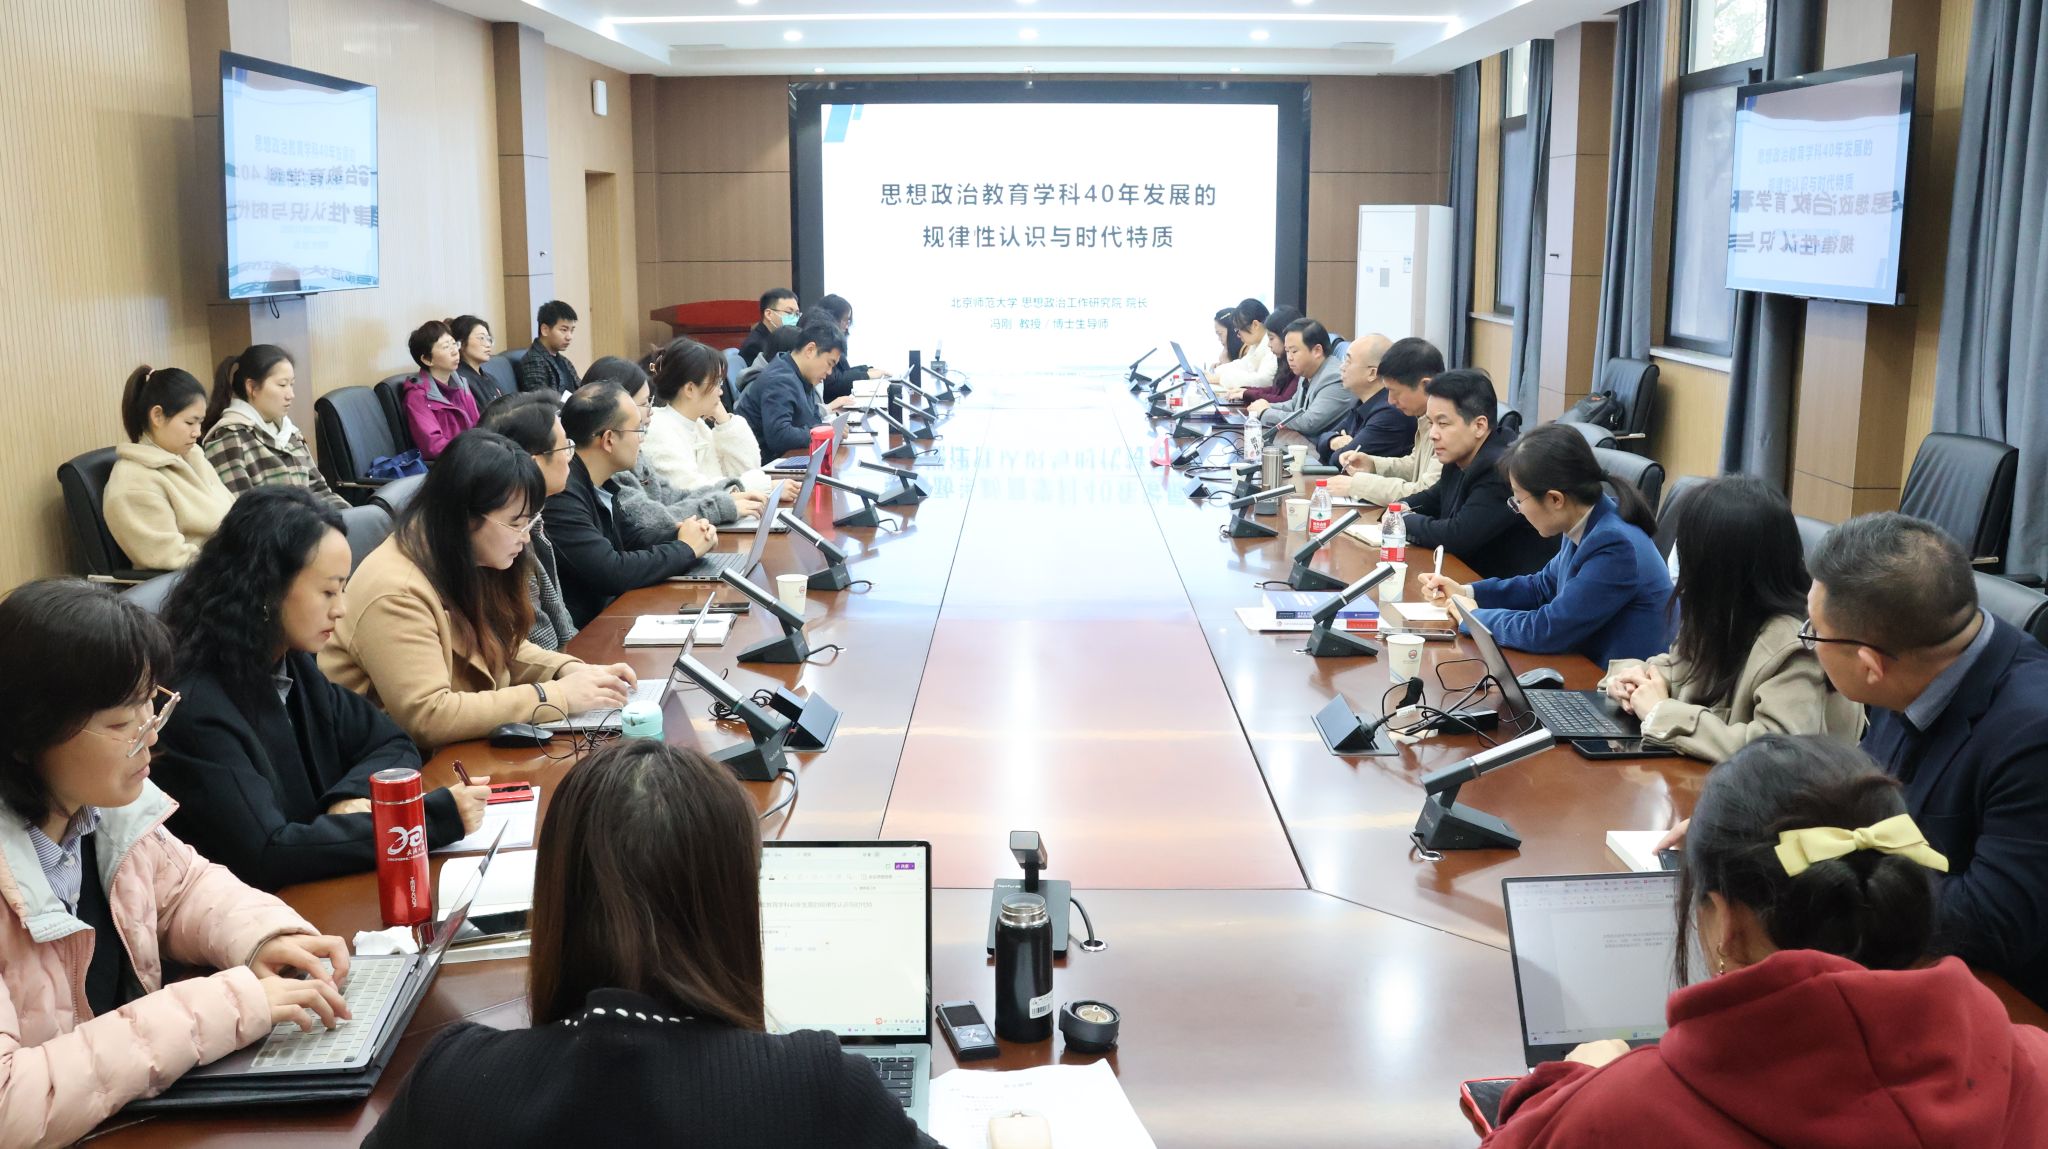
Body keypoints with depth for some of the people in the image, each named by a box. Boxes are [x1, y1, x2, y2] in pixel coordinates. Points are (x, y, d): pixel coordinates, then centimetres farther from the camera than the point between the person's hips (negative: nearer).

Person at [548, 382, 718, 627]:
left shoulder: (599, 483, 4)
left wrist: (680, 535, 0)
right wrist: (686, 548, -11)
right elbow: (611, 572, -25)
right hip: (581, 632, -8)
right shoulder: (561, 494, -23)